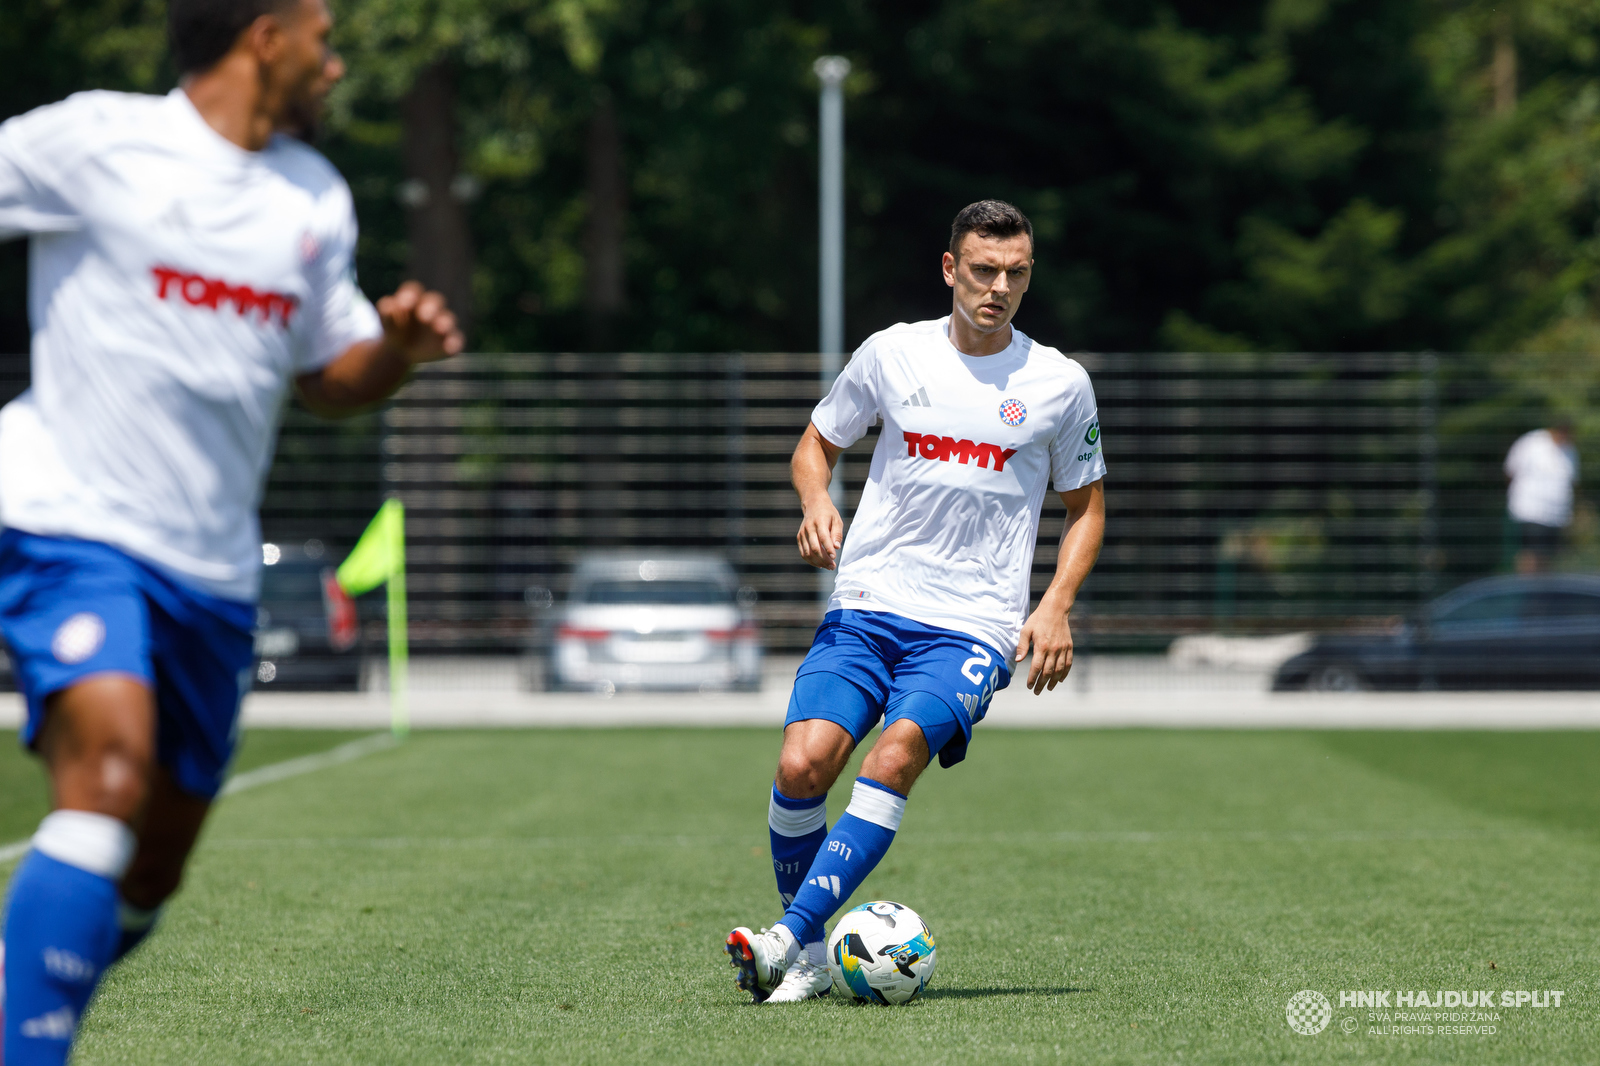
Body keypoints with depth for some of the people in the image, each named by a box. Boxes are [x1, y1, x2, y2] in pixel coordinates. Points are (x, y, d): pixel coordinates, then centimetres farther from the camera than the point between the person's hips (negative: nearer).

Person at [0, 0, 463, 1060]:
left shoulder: (316, 198, 14)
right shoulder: (93, 142, -6)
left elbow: (330, 378, 21)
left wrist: (396, 345, 0)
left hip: (213, 569, 7)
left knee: (148, 875, 9)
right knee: (112, 769, -29)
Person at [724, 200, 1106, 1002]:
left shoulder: (1059, 385, 4)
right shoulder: (891, 354, 5)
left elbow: (1085, 505, 15)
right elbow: (818, 442, 18)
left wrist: (1055, 606, -1)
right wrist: (816, 502, -5)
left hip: (972, 626, -1)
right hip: (866, 605, 2)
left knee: (898, 752, -27)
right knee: (802, 764, -17)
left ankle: (790, 938, -29)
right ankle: (810, 960, 2)